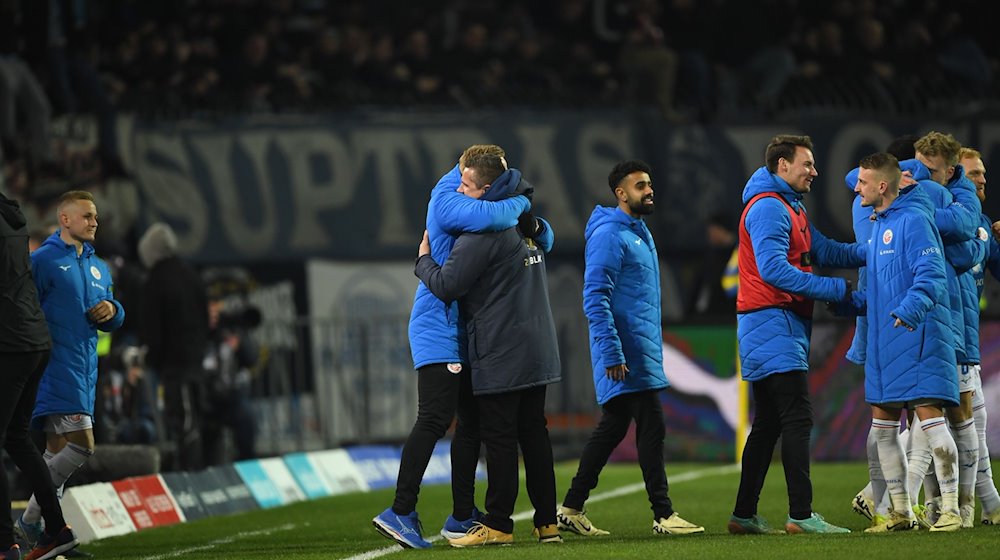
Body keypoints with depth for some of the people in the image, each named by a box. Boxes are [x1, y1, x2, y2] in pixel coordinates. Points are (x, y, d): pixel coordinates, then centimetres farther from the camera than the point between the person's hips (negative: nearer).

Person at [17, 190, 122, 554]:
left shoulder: (98, 268, 19)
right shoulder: (42, 261, -7)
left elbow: (113, 320, 26)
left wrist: (111, 310, 3)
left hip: (85, 370, 8)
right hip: (56, 368, -8)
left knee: (58, 449, 9)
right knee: (81, 445, -16)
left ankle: (42, 529, 13)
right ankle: (32, 519, -5)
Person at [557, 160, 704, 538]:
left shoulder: (640, 233, 17)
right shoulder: (609, 235, -13)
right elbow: (595, 298, -19)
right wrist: (611, 353, -24)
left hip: (643, 348, 10)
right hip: (627, 356, -10)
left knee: (612, 428, 11)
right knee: (651, 429, -9)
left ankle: (572, 509, 15)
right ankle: (663, 515, -7)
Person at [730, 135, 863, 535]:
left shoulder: (791, 209, 21)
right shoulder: (768, 208, -12)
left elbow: (824, 250, 13)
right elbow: (773, 268, -22)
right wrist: (833, 290, -20)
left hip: (785, 324, 11)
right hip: (772, 320, -11)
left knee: (768, 424, 11)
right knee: (797, 419, -14)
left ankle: (745, 516, 14)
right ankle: (801, 515, -18)